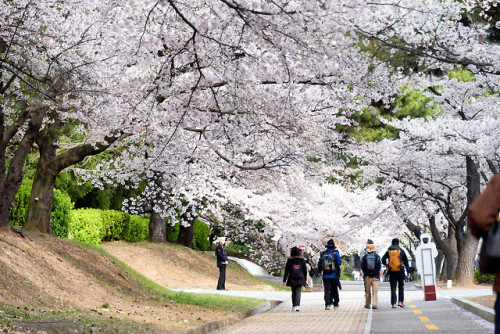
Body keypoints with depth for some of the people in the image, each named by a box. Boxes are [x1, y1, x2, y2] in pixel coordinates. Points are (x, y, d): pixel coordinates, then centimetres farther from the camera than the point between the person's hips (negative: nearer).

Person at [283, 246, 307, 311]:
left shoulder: (289, 260, -2)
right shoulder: (302, 260, 0)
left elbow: (286, 271, -4)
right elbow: (305, 270, 3)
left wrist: (284, 280, -3)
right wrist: (305, 279, 14)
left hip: (292, 279, 1)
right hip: (300, 279, -1)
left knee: (293, 292, 16)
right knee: (298, 292, -3)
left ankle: (294, 306, 19)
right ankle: (297, 305, -20)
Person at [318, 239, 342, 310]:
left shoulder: (322, 254, 2)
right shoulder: (335, 253, -6)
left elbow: (319, 264, 9)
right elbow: (339, 263, -4)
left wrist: (319, 272, 21)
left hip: (325, 276, 1)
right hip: (334, 275, -1)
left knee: (327, 290, 0)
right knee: (335, 290, 13)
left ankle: (327, 304, -13)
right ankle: (335, 304, 21)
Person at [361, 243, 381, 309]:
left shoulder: (365, 257, 2)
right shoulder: (377, 256, 1)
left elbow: (362, 266, -2)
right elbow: (379, 266, -3)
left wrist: (365, 273, 2)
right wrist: (376, 272, 3)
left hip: (367, 276, 1)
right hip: (375, 276, -1)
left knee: (367, 291, 9)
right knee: (375, 290, -3)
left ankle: (367, 304, 12)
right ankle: (374, 304, -15)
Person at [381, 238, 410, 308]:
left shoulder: (388, 251, 5)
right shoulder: (401, 251, 3)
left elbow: (383, 260, -1)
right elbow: (406, 261, 1)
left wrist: (387, 264, 17)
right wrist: (408, 271, 3)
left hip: (391, 272, 1)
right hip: (400, 271, -1)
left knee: (393, 288, 3)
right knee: (401, 287, 13)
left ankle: (393, 303, -3)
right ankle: (400, 301, 3)